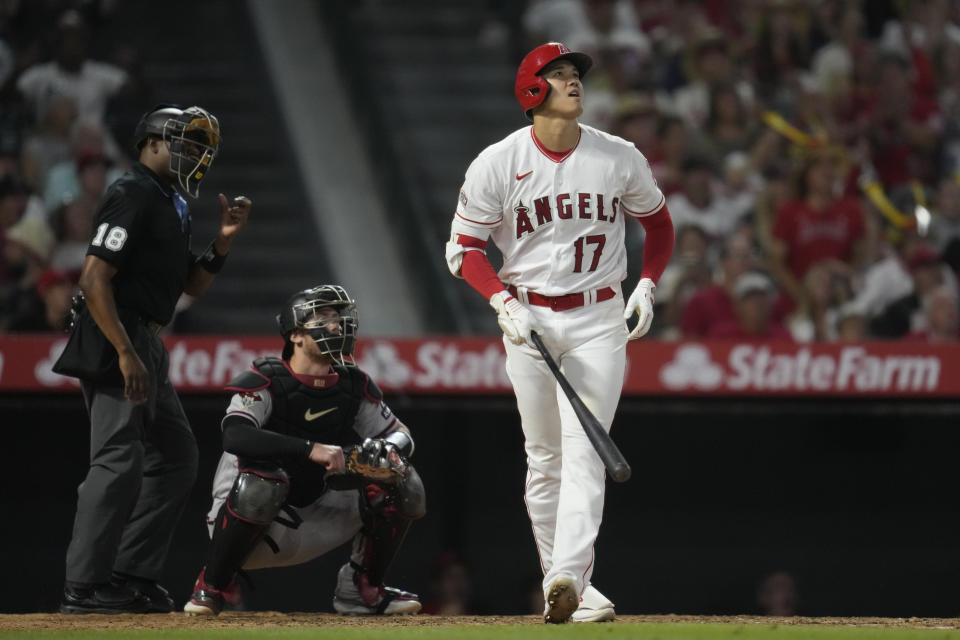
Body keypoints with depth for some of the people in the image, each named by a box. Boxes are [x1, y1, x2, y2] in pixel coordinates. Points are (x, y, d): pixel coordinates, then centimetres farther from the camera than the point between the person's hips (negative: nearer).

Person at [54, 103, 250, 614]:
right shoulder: (133, 195, -12)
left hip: (146, 345, 11)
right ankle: (84, 587, -15)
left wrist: (223, 241, 7)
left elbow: (191, 284, 24)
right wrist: (125, 354, -25)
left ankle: (131, 577, 16)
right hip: (115, 342, -11)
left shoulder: (172, 205, 19)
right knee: (120, 461, -15)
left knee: (175, 457, 13)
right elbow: (94, 278, -20)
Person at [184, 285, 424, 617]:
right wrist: (312, 449, -41)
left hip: (311, 522, 6)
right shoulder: (266, 381, -16)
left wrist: (387, 450, -16)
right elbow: (234, 436, -34)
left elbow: (400, 434, 11)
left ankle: (363, 589, 11)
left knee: (402, 483, -5)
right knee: (261, 483, -39)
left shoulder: (354, 386, 2)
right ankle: (210, 587, -17)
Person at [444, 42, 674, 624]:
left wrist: (647, 286, 1)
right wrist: (503, 302, -15)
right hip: (529, 320, 0)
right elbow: (465, 247, 0)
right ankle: (566, 583, 13)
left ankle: (568, 578, -24)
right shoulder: (498, 163, -5)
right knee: (545, 459, 5)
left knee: (583, 451, -14)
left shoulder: (619, 158, -1)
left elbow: (659, 222, 15)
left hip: (599, 319, 0)